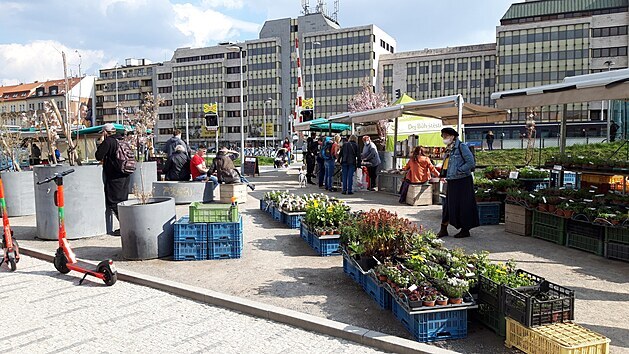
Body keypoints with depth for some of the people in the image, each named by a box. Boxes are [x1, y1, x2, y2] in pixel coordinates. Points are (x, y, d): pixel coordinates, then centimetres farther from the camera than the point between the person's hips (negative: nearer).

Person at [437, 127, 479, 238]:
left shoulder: (461, 147, -11)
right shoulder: (448, 149, 13)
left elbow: (471, 162, -17)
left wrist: (458, 171, -16)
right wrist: (445, 175, 11)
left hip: (462, 182, -8)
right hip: (451, 182, 8)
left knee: (463, 206, 1)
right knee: (448, 205, 9)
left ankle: (465, 230, 12)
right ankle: (443, 229, 14)